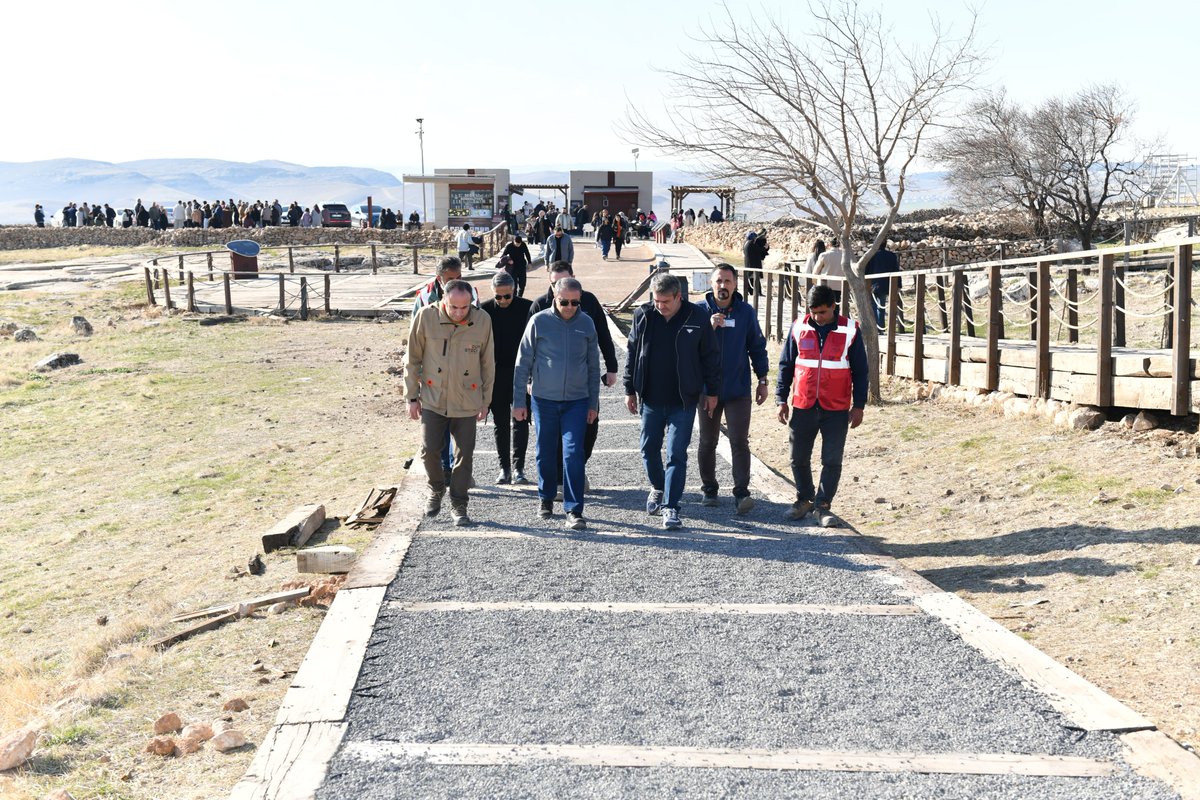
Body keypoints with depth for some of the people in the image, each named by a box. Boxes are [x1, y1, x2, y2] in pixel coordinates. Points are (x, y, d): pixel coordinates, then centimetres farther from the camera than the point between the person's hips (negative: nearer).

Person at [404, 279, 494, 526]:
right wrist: (412, 396, -1)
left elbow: (487, 364, 3)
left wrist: (485, 401, 6)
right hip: (432, 400, -1)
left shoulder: (483, 321, -8)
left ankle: (458, 505, 20)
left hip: (467, 402, 1)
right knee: (429, 450, -2)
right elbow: (412, 359, -1)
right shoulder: (426, 317, -11)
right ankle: (436, 489, 27)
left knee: (464, 455, 5)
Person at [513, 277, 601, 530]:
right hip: (544, 399, 0)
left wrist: (593, 403, 10)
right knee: (546, 453, 11)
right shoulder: (539, 322, -5)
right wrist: (518, 402, -1)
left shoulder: (586, 324, 1)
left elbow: (593, 366, 10)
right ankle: (546, 499, 31)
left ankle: (574, 510, -3)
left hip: (577, 401, 0)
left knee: (573, 454, -7)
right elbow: (523, 363, 0)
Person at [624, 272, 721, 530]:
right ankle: (657, 488, 40)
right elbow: (632, 353, 8)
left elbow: (710, 356, 0)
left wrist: (712, 391, 2)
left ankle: (670, 506, 0)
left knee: (676, 455, -4)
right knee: (649, 449, 15)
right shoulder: (643, 316, -1)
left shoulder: (696, 317, -8)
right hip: (651, 399, 3)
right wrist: (630, 390, 9)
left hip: (683, 401, -3)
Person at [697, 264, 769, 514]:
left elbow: (757, 347, 8)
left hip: (738, 389, -1)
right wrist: (709, 327, -23)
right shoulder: (700, 310, -1)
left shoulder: (746, 312, 2)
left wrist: (763, 380, 7)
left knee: (739, 442, -7)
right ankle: (709, 490, 23)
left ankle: (741, 493, -6)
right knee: (707, 443, 10)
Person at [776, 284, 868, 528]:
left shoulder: (850, 330, -3)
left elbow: (860, 370, 3)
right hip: (802, 406, 2)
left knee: (832, 461, 1)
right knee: (799, 459, 10)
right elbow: (785, 365, 8)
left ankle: (823, 506, 12)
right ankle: (804, 499, 29)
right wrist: (782, 399, 6)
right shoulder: (798, 329, 1)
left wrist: (859, 405, 1)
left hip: (836, 408, -2)